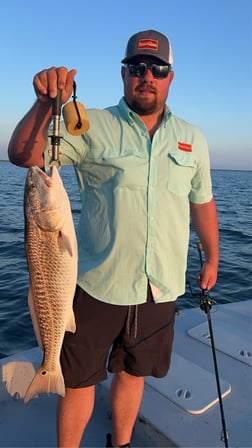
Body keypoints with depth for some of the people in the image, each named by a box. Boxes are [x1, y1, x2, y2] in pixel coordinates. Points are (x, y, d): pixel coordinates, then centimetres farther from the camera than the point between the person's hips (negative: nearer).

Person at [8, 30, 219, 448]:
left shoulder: (193, 139, 7)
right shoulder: (93, 127, -6)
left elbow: (202, 201, 16)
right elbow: (23, 155, -15)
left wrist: (212, 258, 19)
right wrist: (46, 103, -31)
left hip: (161, 288, 4)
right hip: (98, 284, -3)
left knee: (133, 373, 21)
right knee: (79, 380, 11)